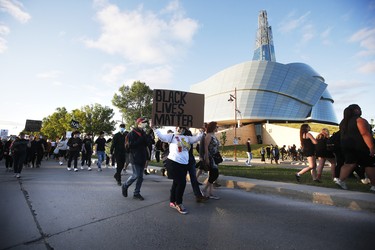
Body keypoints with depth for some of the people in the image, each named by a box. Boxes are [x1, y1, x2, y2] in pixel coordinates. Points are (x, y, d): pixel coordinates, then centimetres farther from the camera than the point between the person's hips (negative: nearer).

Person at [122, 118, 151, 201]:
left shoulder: (143, 133, 13)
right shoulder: (132, 133, -8)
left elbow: (147, 143, 7)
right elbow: (131, 145, -17)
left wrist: (146, 137, -10)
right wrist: (141, 139, -19)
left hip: (142, 157, 7)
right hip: (135, 157, -7)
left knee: (140, 176, 8)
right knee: (136, 175, -6)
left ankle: (136, 193, 18)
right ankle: (125, 186, 21)